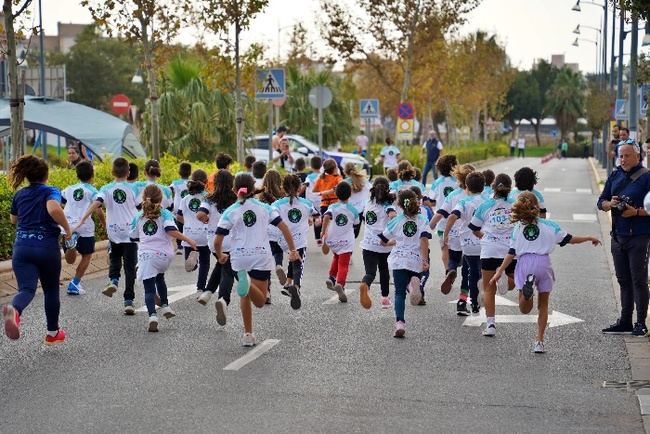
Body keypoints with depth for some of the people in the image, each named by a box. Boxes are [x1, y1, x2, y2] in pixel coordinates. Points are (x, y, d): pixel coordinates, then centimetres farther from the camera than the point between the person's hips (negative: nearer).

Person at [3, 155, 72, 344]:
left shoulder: (19, 195, 11)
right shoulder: (50, 191, -3)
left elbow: (14, 219, 27)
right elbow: (54, 209, -25)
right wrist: (68, 229, -13)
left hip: (22, 248, 2)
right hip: (47, 247, -2)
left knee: (26, 289, -10)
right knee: (51, 290, 17)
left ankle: (14, 310, -46)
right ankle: (52, 333, 29)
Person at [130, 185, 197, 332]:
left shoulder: (138, 217, 10)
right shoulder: (165, 214, 2)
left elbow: (133, 238, 17)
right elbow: (171, 230, -15)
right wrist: (188, 240, -11)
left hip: (146, 255, -1)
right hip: (164, 255, 1)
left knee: (149, 289, -4)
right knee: (159, 277, 30)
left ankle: (152, 316, -22)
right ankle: (165, 306, 29)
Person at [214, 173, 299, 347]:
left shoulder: (230, 212, 1)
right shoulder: (264, 208, 7)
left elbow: (217, 242, -2)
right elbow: (284, 228, 2)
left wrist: (220, 256, 18)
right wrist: (293, 250, 10)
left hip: (239, 259, 0)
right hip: (262, 257, 0)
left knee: (245, 296, 18)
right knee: (260, 301, 2)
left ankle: (248, 335, 12)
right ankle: (249, 284, -32)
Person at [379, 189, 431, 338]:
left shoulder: (396, 221, 6)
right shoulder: (422, 220, 3)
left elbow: (383, 240, 13)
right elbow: (424, 240, -12)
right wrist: (425, 260, -16)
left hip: (399, 260, 0)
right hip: (416, 260, 0)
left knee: (400, 292, -2)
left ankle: (400, 323, -20)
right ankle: (414, 282, -17)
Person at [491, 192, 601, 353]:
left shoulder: (518, 228, 9)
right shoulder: (549, 225, 6)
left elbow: (512, 253, 5)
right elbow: (569, 239, 13)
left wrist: (499, 272, 10)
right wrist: (589, 239, 28)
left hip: (524, 263, 0)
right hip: (543, 263, 0)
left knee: (525, 309, 1)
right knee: (543, 305, 15)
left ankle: (528, 285, -31)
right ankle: (539, 341, 13)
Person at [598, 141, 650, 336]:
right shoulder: (615, 176, 10)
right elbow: (601, 202, 13)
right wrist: (610, 203, -8)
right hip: (618, 237, 6)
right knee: (623, 280, 12)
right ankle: (625, 321, 20)